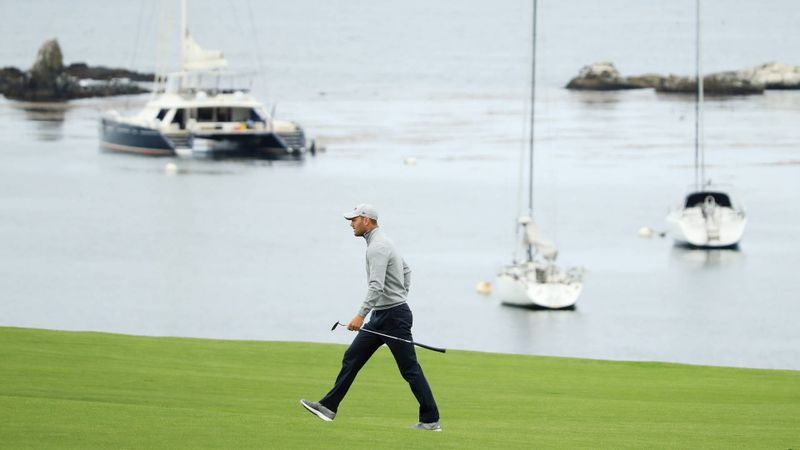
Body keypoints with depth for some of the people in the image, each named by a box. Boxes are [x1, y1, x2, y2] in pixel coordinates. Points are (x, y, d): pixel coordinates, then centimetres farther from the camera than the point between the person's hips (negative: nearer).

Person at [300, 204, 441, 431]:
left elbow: (376, 286, -30)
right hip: (380, 317, 10)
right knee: (352, 358, 7)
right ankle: (329, 407, 8)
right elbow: (406, 271, 26)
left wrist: (361, 315, -36)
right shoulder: (382, 242, 14)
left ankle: (431, 420, 0)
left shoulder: (377, 247, -18)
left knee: (410, 369, -5)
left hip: (393, 317, -10)